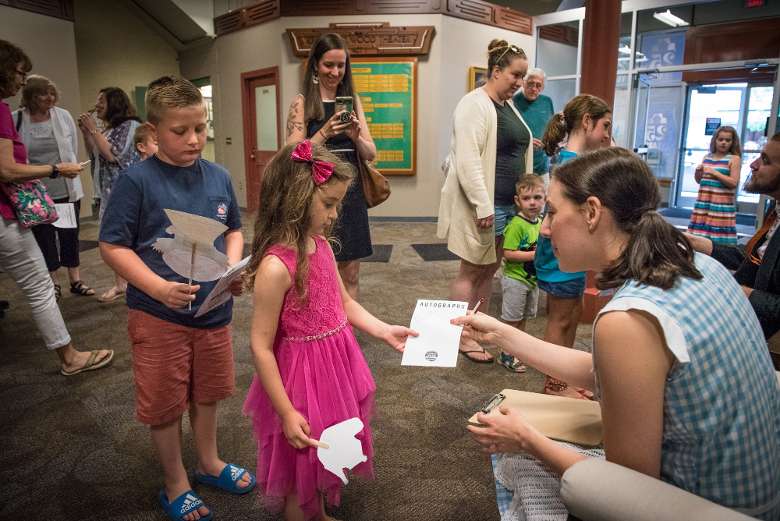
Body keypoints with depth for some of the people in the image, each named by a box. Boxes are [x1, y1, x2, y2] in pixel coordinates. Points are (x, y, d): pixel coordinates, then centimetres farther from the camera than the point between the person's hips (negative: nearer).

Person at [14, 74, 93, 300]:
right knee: (44, 237, 8)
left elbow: (74, 148, 6)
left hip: (67, 189, 2)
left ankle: (75, 280, 21)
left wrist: (69, 171, 4)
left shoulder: (63, 116, 0)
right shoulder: (15, 120, -7)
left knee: (70, 234, 10)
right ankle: (53, 284, 21)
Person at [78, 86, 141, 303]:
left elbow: (113, 155, -19)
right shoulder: (109, 129, 13)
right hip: (110, 191, 9)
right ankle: (120, 284, 21)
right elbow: (95, 157, 17)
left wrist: (93, 130, -13)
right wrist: (86, 133, 6)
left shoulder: (130, 125, -11)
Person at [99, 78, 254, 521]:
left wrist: (233, 267, -7)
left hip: (214, 308, 4)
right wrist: (159, 288, -23)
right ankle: (176, 485, 35)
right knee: (165, 404, 13)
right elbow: (113, 247, -11)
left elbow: (234, 230, 12)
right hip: (159, 315, -4)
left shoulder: (219, 177, 0)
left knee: (208, 393, 21)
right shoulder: (137, 180, -13)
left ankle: (209, 463, 46)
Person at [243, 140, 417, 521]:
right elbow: (261, 347, -22)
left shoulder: (321, 245, -2)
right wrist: (286, 412, -18)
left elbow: (345, 304, 11)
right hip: (303, 377, -8)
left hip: (336, 368, 8)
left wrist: (385, 332, 0)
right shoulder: (275, 267, -27)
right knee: (302, 469, 16)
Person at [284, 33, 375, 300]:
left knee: (351, 277, 8)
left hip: (351, 195, 4)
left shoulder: (353, 101, 10)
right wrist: (324, 133, -18)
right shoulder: (302, 103, -1)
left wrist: (356, 136, -11)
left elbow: (371, 154, 9)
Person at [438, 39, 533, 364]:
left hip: (508, 202, 9)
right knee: (472, 270, 1)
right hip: (484, 204, -9)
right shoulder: (475, 105, -13)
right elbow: (468, 159, -21)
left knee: (489, 268, 15)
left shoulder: (508, 106, 16)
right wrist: (483, 206, -24)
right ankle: (461, 337, 13)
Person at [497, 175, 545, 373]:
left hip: (532, 279, 8)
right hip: (515, 279, -8)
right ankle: (505, 355, 16)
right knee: (511, 319, 4)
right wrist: (533, 255, -27)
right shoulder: (516, 225, -20)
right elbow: (508, 254, -25)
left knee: (523, 318, 20)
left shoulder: (541, 223, 5)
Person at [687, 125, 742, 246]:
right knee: (699, 235, 5)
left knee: (719, 240, -7)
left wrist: (715, 173, -15)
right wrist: (697, 171, -2)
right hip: (704, 202, 5)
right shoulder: (707, 157, 12)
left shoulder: (734, 159, -2)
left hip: (722, 204, -5)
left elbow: (734, 183, -10)